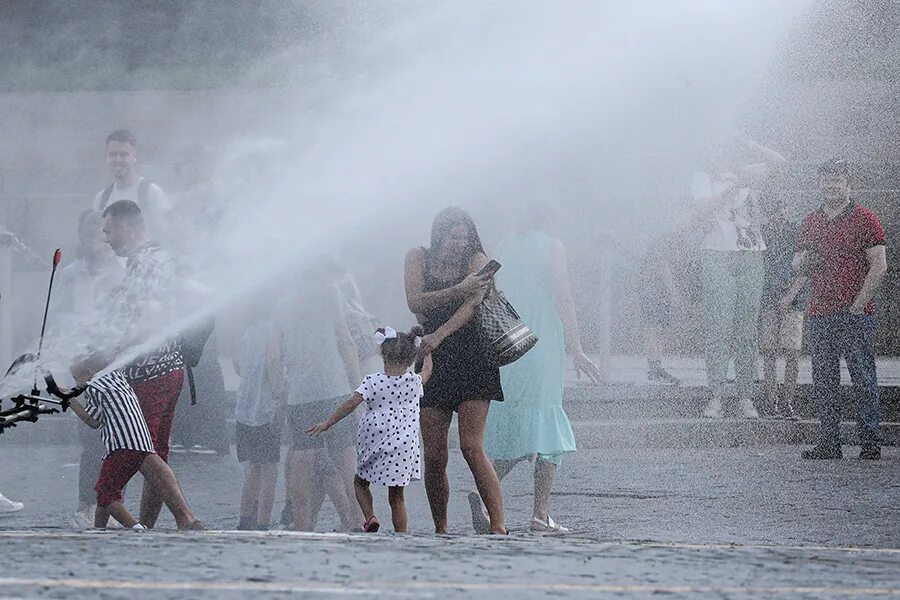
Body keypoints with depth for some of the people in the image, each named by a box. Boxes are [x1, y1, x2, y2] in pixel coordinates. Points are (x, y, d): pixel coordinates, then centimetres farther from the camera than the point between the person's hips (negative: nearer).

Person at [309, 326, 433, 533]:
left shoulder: (372, 382, -7)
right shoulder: (414, 382, 1)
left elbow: (352, 403, -13)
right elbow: (427, 370, 22)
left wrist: (328, 423, -7)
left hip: (373, 444, -1)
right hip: (403, 445, 1)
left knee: (360, 482, 22)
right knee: (396, 497, 8)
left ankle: (370, 517, 0)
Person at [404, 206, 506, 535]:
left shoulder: (476, 260, 3)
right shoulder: (418, 258, 8)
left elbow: (472, 305, -11)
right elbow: (415, 303, -4)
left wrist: (439, 335, -25)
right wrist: (458, 290, -15)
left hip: (471, 359, -2)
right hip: (432, 360, 2)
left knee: (472, 447, -14)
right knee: (434, 458, 0)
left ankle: (498, 526, -17)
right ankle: (440, 531, 10)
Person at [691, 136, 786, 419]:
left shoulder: (745, 175, 17)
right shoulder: (703, 178, 8)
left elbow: (779, 162, 11)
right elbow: (703, 207, -10)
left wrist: (750, 146, 3)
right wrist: (733, 189, -19)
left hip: (751, 256, 3)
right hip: (718, 255, -3)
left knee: (747, 331, 1)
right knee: (719, 328, -9)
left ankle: (745, 397, 2)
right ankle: (716, 397, -9)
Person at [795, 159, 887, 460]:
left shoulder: (864, 219, 0)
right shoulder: (811, 221, 17)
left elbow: (879, 266, -5)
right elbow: (798, 264, 23)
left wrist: (858, 305, -12)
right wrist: (803, 260, -2)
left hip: (856, 314, -5)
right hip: (819, 314, 5)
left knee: (864, 379, -6)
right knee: (824, 382, 3)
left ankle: (870, 442, -4)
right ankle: (828, 442, 6)